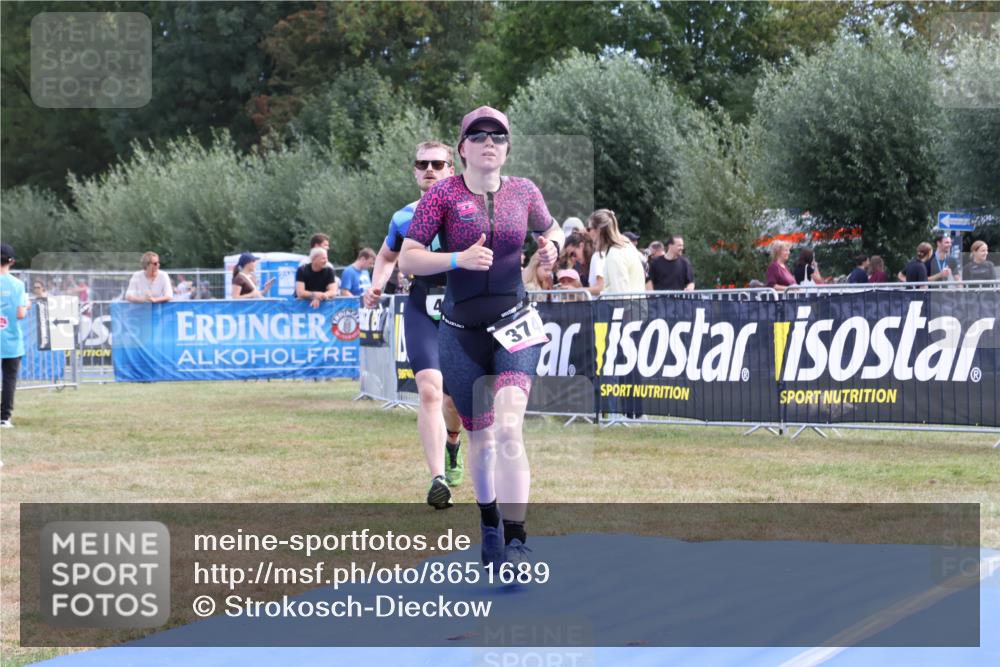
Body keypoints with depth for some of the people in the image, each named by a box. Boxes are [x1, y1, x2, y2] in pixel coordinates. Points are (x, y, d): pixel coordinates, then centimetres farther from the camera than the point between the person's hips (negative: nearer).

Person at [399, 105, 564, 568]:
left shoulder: (524, 192, 3)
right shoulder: (444, 194, -5)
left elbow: (551, 230, 23)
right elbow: (407, 259, -9)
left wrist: (552, 246, -2)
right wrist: (459, 258, -24)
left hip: (514, 326, 0)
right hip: (462, 334, 0)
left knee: (509, 429, -18)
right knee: (479, 437, 9)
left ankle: (516, 543, -21)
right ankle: (489, 527, 32)